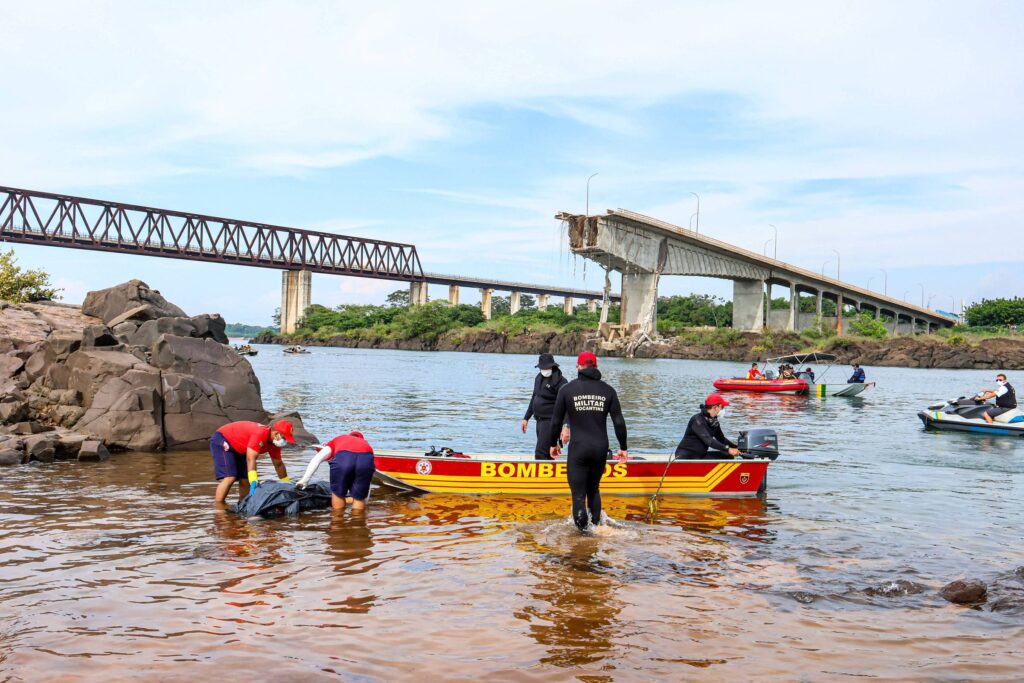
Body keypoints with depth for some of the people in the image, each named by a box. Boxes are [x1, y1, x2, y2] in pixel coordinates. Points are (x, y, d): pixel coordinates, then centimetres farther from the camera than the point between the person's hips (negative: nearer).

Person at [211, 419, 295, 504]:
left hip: (238, 449, 10)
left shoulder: (274, 443, -5)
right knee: (230, 477, -23)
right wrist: (254, 481, -47)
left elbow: (278, 464, 7)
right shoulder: (260, 434, -33)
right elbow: (250, 459, -40)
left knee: (245, 480, 2)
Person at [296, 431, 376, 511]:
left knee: (338, 494, 23)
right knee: (359, 498, 20)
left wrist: (304, 479, 17)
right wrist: (364, 504, 47)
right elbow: (367, 481, 41)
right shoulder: (365, 443, 42)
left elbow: (317, 458, 21)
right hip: (366, 458, 1)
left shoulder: (337, 439, 39)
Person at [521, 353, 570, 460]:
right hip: (540, 421, 9)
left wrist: (566, 427, -34)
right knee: (546, 455, 13)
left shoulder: (560, 381, -15)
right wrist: (526, 418, 25)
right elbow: (534, 398, 25)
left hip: (551, 422, -9)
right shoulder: (539, 378, 12)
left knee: (540, 454, -16)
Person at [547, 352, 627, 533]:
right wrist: (623, 448, 14)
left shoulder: (568, 389, -1)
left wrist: (553, 443, 17)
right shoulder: (607, 390, 4)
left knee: (579, 494, 0)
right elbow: (619, 422, 4)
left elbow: (556, 420, 3)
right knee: (594, 490, 21)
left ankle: (583, 531, -9)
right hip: (600, 449, 3)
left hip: (578, 449, -3)